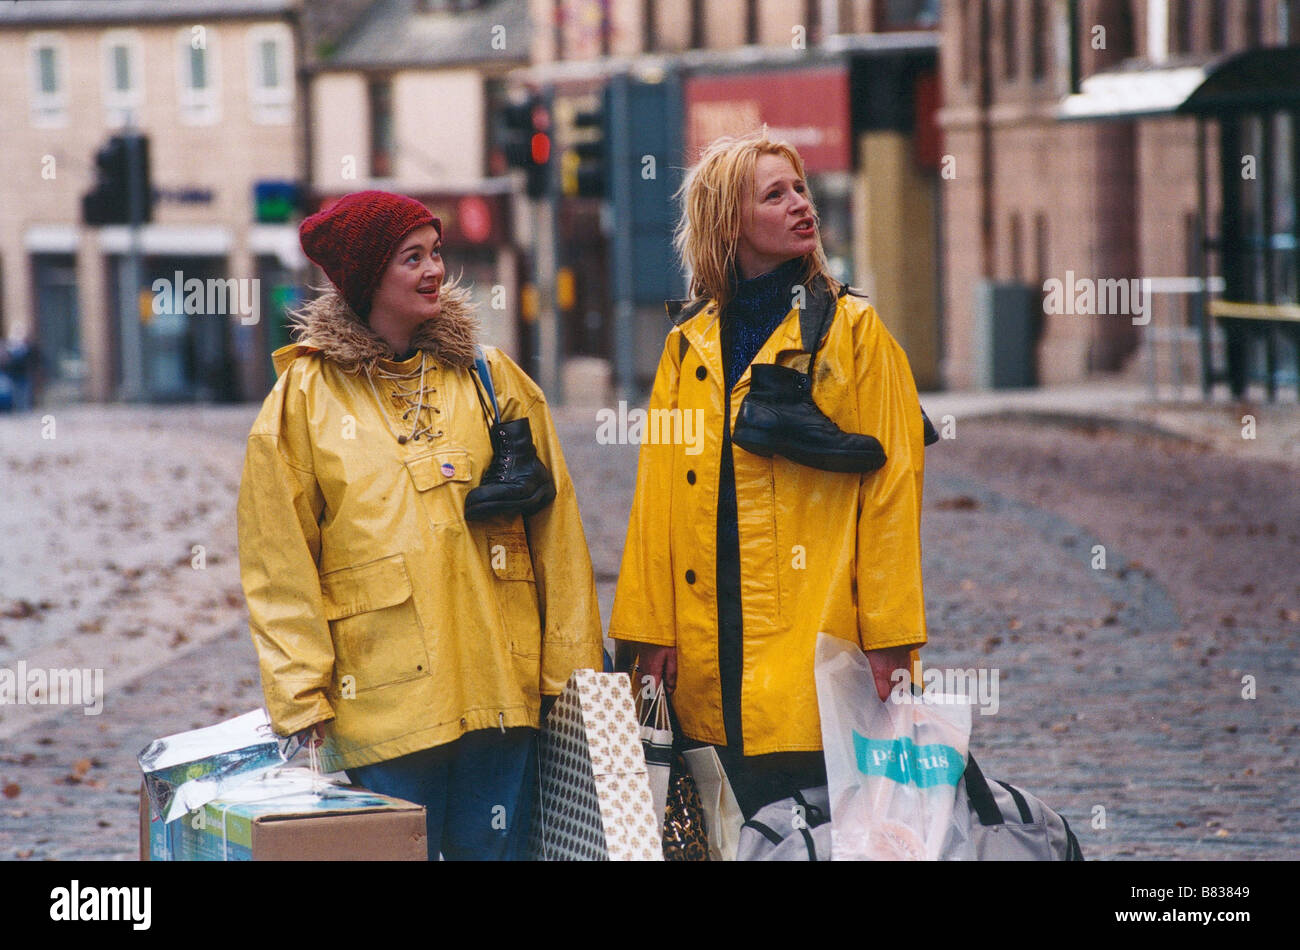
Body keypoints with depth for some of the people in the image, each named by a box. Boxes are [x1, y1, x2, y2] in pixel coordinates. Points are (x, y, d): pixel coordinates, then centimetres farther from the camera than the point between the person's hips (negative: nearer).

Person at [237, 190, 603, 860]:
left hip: (499, 690, 2)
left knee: (492, 849, 4)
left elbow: (555, 532, 9)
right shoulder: (305, 397, 3)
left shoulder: (490, 377, 11)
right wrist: (302, 696, -6)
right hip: (383, 698, -2)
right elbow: (279, 565, 1)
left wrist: (571, 671, 4)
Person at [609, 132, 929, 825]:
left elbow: (891, 486, -2)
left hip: (818, 634, -3)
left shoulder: (853, 332, 3)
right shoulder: (690, 344, 13)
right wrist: (650, 635, 4)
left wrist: (889, 637, -8)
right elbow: (658, 498, 11)